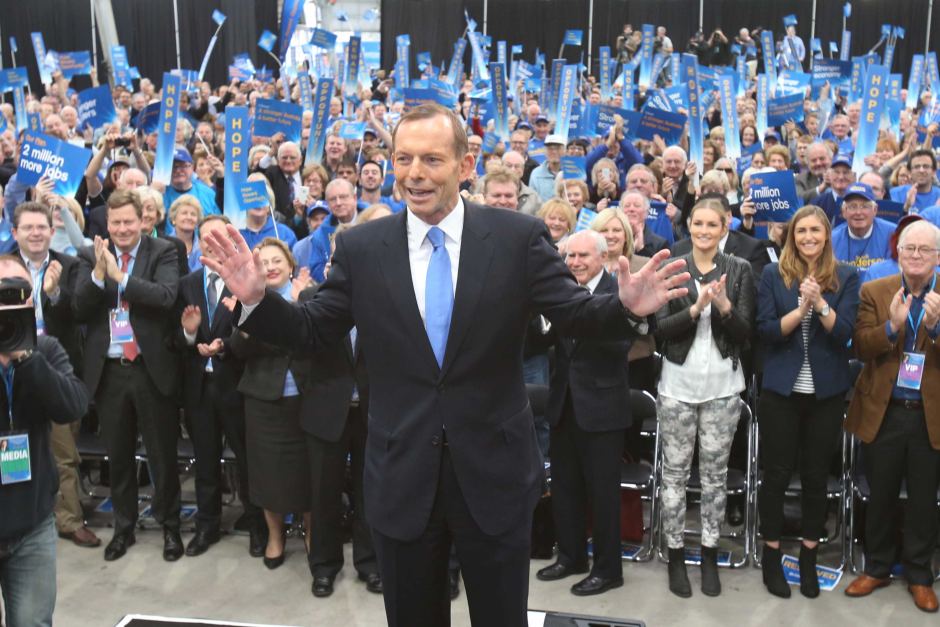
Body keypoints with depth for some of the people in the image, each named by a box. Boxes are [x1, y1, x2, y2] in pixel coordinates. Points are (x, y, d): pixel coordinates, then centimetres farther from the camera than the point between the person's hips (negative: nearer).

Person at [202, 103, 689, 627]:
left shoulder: (520, 237, -7)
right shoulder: (360, 247, -2)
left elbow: (574, 314, -8)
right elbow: (314, 329, 3)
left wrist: (627, 308, -27)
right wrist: (257, 299, -12)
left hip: (495, 472, -1)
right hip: (403, 478, 2)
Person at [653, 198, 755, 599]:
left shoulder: (739, 270, 2)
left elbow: (745, 333, -2)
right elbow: (660, 329, -6)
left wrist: (724, 305, -21)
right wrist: (696, 307, -21)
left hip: (722, 386, 0)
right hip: (678, 384, 0)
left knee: (715, 473, 8)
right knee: (675, 472, 5)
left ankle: (710, 554, 20)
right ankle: (675, 554, 16)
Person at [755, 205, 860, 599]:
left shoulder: (846, 277, 2)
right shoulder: (773, 275, 0)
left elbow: (844, 333, -8)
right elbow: (765, 331, -7)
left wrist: (820, 304, -24)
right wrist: (801, 309, -21)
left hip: (826, 390, 1)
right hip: (781, 389, -1)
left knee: (816, 476, 9)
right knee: (776, 474, 6)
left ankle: (809, 556, 24)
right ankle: (771, 554, 20)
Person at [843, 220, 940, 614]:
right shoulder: (874, 292, 1)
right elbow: (860, 346, -8)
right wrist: (892, 326, -25)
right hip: (883, 413, 0)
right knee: (880, 496, 13)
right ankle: (877, 568, 29)